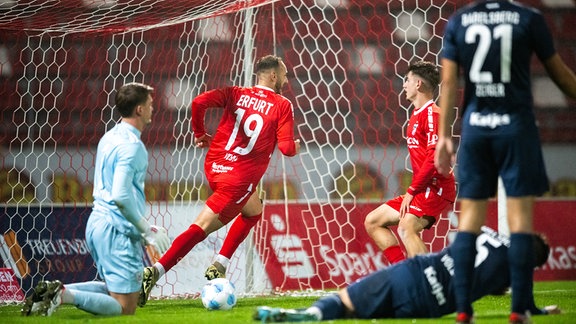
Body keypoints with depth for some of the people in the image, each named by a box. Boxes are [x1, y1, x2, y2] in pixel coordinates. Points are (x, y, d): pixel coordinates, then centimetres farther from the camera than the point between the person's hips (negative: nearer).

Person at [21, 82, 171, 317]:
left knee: (113, 288, 21)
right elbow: (121, 196, -24)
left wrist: (141, 228, 21)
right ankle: (65, 295, -19)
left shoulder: (109, 138, 14)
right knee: (125, 308, -4)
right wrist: (147, 230, -15)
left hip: (97, 222, 9)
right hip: (117, 229, -9)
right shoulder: (132, 145, -15)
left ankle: (54, 290, 5)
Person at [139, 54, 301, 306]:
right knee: (200, 229, -5)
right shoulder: (282, 106, -2)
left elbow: (199, 102, -6)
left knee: (253, 211, 29)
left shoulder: (236, 94, 10)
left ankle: (219, 267, 21)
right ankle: (155, 272, -16)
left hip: (214, 166, 7)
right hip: (240, 178, -7)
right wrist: (295, 147, 15)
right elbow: (286, 148, -8)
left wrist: (199, 133, 8)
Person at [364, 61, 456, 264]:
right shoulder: (416, 114, 19)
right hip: (422, 190, 11)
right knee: (373, 222, 11)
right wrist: (412, 191, 14)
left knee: (406, 228, -31)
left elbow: (435, 157, -21)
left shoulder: (431, 114, -12)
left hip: (436, 188, -11)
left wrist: (412, 190, -19)